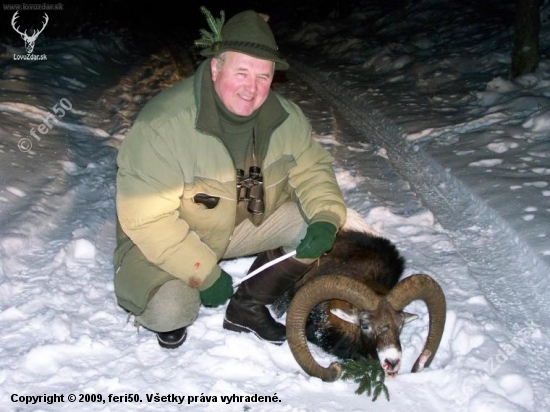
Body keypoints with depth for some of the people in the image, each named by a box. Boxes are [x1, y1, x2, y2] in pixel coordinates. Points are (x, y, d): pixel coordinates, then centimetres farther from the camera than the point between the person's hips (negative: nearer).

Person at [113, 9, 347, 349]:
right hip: (166, 242, -5)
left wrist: (327, 218, -22)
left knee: (316, 224, -12)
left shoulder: (286, 117, -12)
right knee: (169, 308, -30)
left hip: (249, 223, 5)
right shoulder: (163, 125, -30)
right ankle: (168, 315, 12)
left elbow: (312, 167, -1)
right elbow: (146, 217, -28)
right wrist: (203, 273, -27)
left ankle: (248, 307, 6)